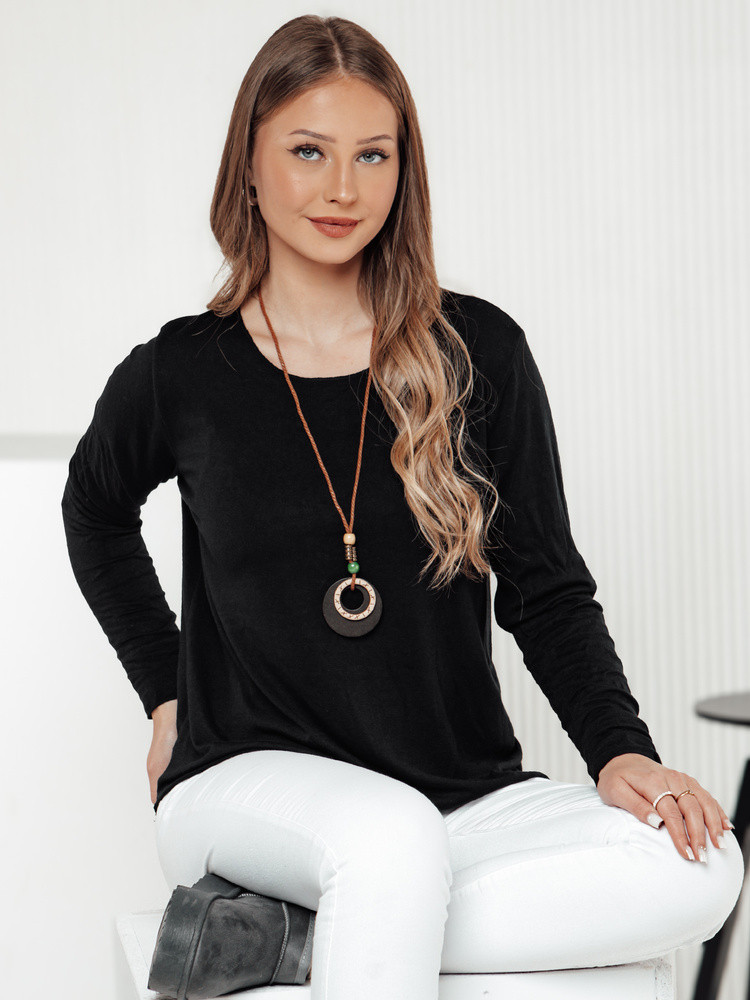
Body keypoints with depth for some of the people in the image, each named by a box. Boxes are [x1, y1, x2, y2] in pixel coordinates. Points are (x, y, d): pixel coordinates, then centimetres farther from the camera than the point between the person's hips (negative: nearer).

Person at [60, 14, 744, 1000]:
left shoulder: (478, 352, 2)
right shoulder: (180, 376, 1)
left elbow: (546, 587, 6)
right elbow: (96, 510, 23)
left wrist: (620, 750, -10)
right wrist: (167, 693, 16)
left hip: (468, 796, 3)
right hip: (248, 784, -3)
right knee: (393, 834, -39)